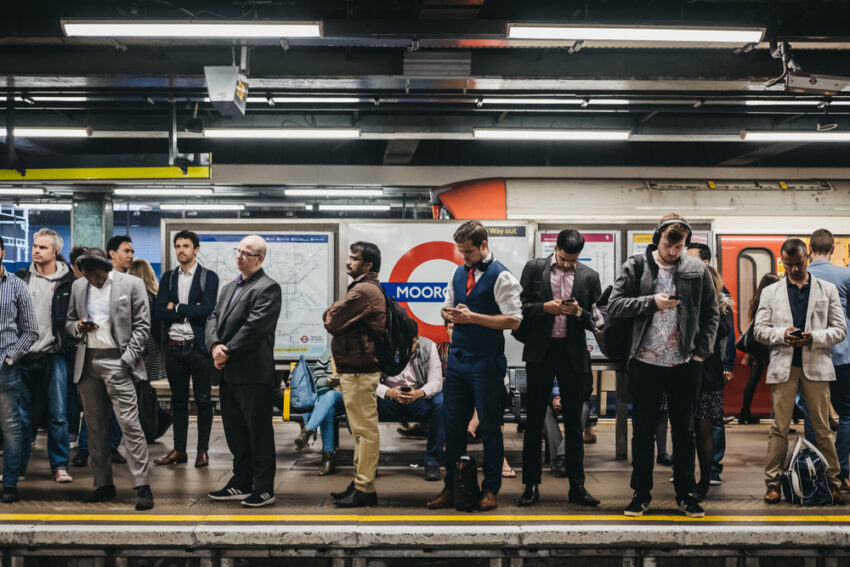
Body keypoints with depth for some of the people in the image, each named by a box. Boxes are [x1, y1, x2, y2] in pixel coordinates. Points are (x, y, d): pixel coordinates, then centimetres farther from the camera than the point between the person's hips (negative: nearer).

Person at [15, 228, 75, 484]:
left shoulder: (68, 282, -1)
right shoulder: (21, 278, 7)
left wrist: (68, 343, -6)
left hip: (53, 357, -2)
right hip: (24, 357, 2)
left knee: (58, 415, 0)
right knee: (23, 416, 8)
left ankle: (60, 465, 10)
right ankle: (17, 466, 17)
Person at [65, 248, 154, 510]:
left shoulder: (131, 284, -2)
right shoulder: (78, 286, 12)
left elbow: (142, 325, -2)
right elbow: (69, 321, 21)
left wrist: (128, 358, -11)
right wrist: (78, 327, -3)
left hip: (116, 361, -5)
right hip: (88, 362, 5)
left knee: (129, 424, -10)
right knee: (95, 427, 8)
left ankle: (142, 486, -8)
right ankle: (103, 485, 17)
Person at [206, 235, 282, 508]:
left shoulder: (268, 288, -9)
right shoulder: (229, 288, 19)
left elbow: (254, 327, -17)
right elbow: (214, 319, 11)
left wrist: (228, 352, -13)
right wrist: (215, 345, -7)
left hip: (254, 373, -9)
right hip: (229, 373, 9)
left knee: (259, 432, -1)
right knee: (235, 433, 14)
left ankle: (264, 488, 7)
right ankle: (241, 483, 24)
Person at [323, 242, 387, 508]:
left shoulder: (363, 291, -16)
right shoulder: (369, 289, 20)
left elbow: (331, 321, -16)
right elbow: (330, 319, 20)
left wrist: (331, 315, 2)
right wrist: (334, 316, 0)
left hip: (359, 370, -11)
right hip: (354, 368, 11)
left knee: (365, 430, -7)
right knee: (362, 429, 15)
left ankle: (364, 489, -4)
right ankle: (360, 483, 22)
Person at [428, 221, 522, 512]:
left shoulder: (501, 277, -10)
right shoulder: (459, 272, 12)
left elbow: (513, 320, -17)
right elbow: (446, 307, 23)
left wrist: (472, 317, -20)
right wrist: (449, 313, -2)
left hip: (487, 362, -6)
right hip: (458, 358, 7)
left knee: (490, 428, 4)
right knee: (453, 425, 9)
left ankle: (490, 491, 15)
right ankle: (451, 489, 18)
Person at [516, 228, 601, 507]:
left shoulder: (589, 276, 5)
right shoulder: (534, 268, 2)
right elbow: (519, 307, 1)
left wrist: (579, 312, -14)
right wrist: (544, 307, -15)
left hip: (573, 354, 1)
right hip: (540, 351, -1)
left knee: (574, 424, 6)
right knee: (534, 422, 4)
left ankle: (577, 487, 13)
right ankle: (531, 486, 11)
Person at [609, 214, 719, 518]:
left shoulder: (697, 270, 2)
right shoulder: (635, 267, -1)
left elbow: (711, 313, 8)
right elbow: (614, 306, -5)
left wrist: (702, 350, -1)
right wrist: (652, 302, -15)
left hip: (684, 364, 1)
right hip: (645, 363, -1)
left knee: (684, 431, 9)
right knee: (643, 430, 7)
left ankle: (686, 493, 20)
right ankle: (641, 493, 18)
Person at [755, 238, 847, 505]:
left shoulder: (828, 290, 10)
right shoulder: (770, 292, 11)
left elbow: (840, 329, 6)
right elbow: (759, 329, 8)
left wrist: (814, 338, -12)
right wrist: (782, 334, -12)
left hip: (816, 365, 0)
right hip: (783, 366, 0)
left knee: (822, 427, 3)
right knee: (779, 427, 0)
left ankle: (833, 481, 10)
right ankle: (773, 482, 5)